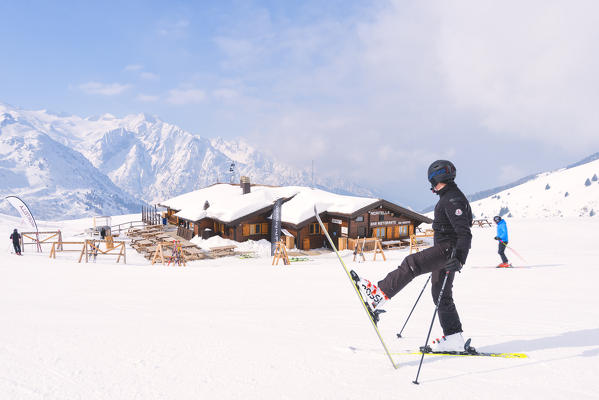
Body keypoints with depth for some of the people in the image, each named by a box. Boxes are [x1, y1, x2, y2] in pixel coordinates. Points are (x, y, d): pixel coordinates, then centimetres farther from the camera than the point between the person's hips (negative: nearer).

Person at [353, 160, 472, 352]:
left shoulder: (453, 200, -16)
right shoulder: (449, 197, 18)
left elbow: (464, 233, -25)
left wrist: (458, 258, -37)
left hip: (447, 250, -11)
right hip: (444, 251, 11)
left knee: (411, 264, -23)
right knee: (441, 294, 11)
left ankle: (378, 295, -28)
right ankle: (454, 339, 14)